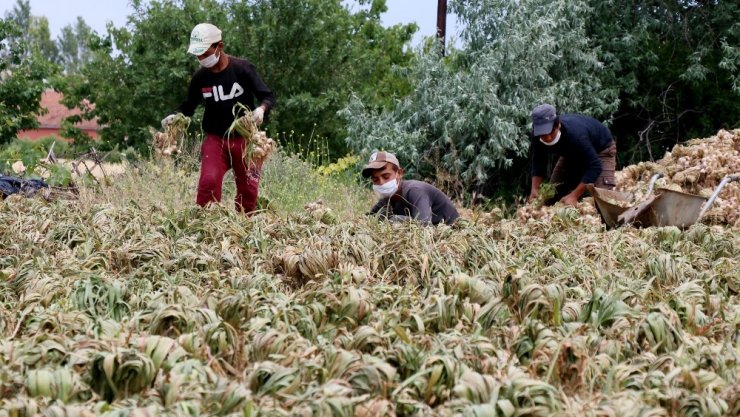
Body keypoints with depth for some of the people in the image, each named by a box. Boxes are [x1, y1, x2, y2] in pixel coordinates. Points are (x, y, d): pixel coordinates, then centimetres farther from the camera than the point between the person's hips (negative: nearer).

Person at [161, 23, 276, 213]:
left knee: (248, 189, 6)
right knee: (208, 182, -19)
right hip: (215, 139, 1)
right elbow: (189, 106, 11)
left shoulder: (243, 68, -10)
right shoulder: (200, 77, -1)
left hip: (245, 139, -1)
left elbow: (268, 97, -9)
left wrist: (261, 109, -31)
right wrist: (175, 115, -10)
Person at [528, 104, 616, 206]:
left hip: (601, 149, -6)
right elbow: (538, 163, -12)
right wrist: (534, 189, -26)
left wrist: (574, 196, -46)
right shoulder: (538, 135, -27)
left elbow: (594, 166, -42)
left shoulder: (575, 134, -45)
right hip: (572, 153, 6)